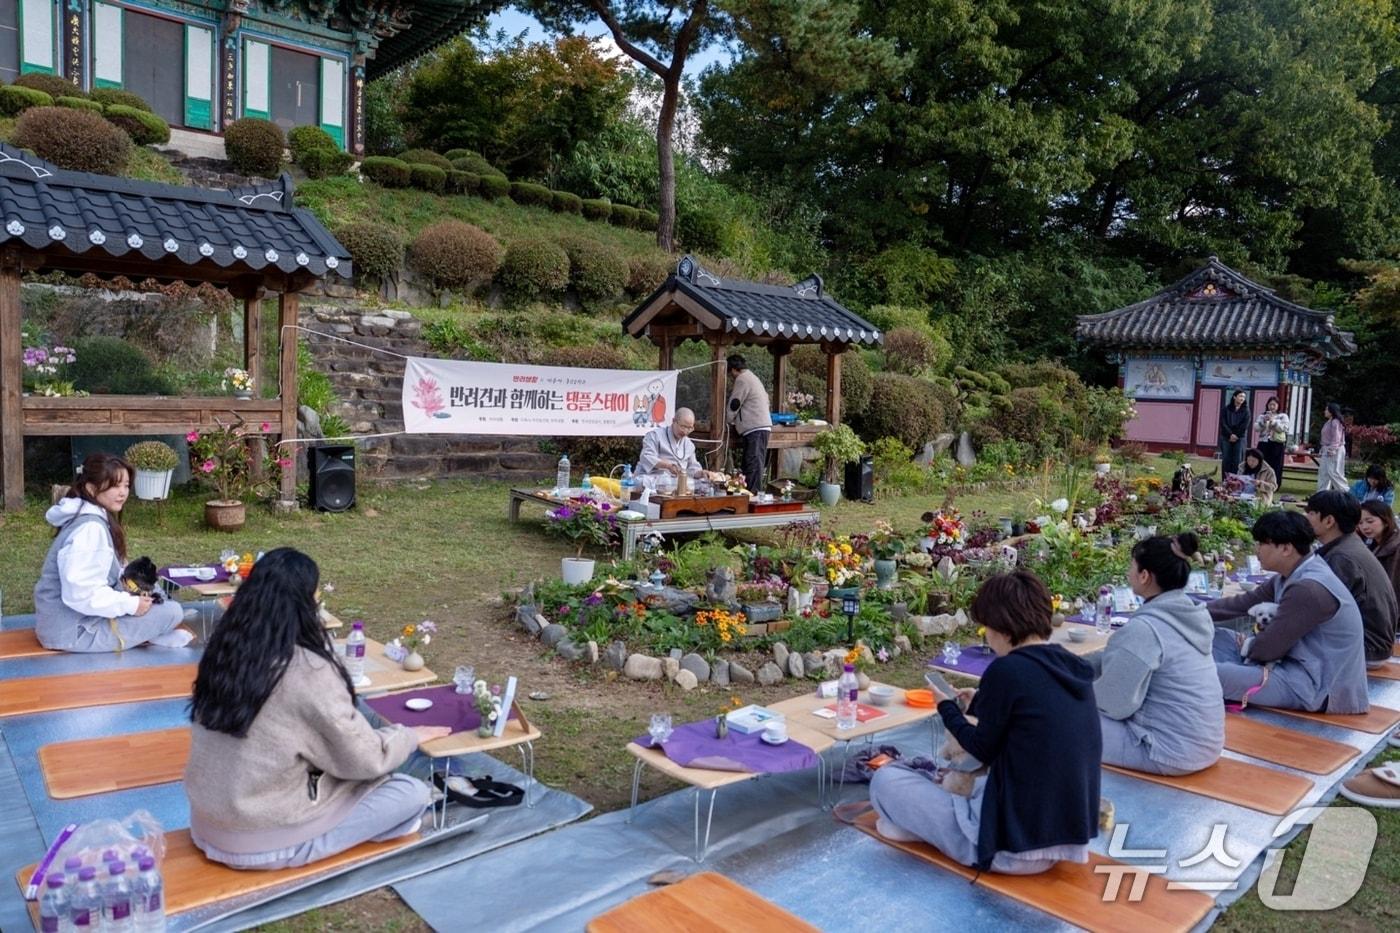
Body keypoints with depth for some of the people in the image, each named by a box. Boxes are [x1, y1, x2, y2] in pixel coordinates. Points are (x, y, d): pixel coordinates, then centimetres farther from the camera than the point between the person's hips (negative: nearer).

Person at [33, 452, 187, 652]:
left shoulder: (97, 518, 8)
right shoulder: (90, 529, -23)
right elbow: (80, 593, -29)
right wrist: (130, 605, -20)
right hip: (75, 633, -10)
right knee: (172, 611, -15)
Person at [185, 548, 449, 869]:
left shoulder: (224, 650, -4)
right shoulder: (308, 671, -24)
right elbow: (364, 761, -14)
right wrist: (413, 735, 4)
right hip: (263, 842, -7)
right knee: (413, 793, -1)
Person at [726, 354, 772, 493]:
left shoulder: (742, 379, -8)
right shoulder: (752, 377, 23)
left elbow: (734, 405, -7)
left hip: (755, 429, -10)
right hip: (760, 427, 10)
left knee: (753, 465, -12)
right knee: (752, 465, 11)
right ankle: (755, 493, 12)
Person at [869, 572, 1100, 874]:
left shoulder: (1007, 670, -19)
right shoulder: (1073, 667, 3)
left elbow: (984, 751, -6)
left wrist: (948, 708, 10)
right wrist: (984, 702, 22)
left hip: (1014, 843, -8)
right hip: (1071, 834, 9)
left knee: (886, 779, 1)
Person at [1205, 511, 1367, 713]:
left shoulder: (1308, 589, -24)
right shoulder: (1293, 575, 6)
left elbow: (1269, 648, -19)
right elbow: (1244, 603, 12)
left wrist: (1244, 647, 3)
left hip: (1312, 684, -10)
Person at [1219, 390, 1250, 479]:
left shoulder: (1246, 411, 6)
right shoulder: (1226, 409, 7)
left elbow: (1244, 426, -2)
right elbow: (1223, 423, -2)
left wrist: (1236, 436, -10)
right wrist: (1230, 435, -12)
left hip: (1240, 439, 0)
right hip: (1226, 438, 1)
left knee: (1237, 461, -6)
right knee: (1226, 460, -1)